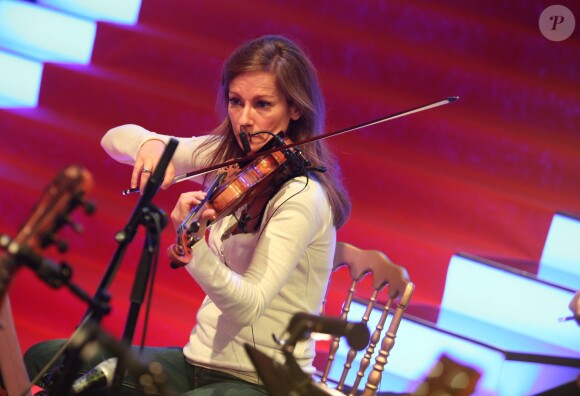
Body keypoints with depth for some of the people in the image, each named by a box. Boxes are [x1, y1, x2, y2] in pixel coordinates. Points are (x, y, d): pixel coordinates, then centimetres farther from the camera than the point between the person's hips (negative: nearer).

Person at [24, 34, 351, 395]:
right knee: (42, 359, -2)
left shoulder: (303, 195, -18)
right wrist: (150, 144, -18)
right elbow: (115, 138, 6)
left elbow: (247, 304, -27)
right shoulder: (225, 157, 5)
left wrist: (192, 245, -44)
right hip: (198, 361, 8)